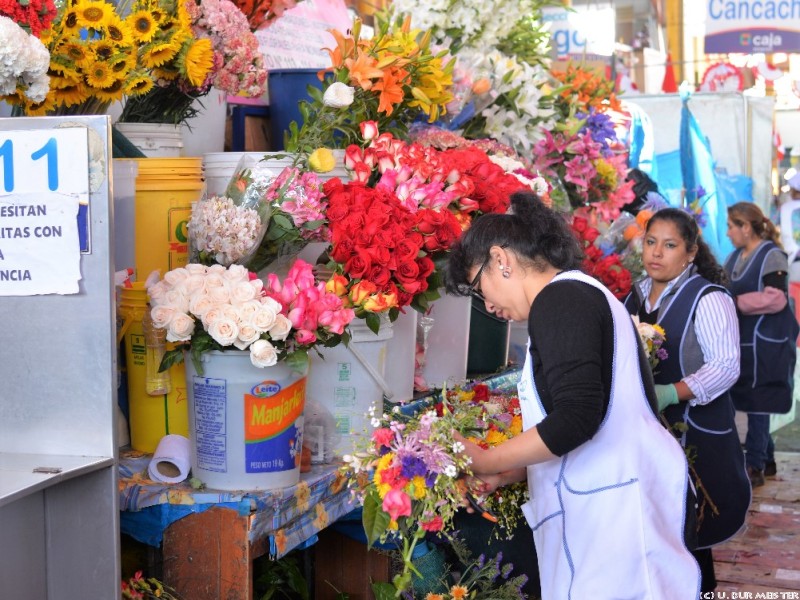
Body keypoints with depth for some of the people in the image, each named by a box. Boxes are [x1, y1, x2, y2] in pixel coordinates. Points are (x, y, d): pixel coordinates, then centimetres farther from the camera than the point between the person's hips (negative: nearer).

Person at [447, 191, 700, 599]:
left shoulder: (558, 300, -10)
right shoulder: (583, 292, 21)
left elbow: (575, 419, -21)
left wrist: (484, 463, -10)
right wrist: (507, 475, 16)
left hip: (614, 501, -10)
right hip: (612, 498, 10)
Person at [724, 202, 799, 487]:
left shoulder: (771, 256, -11)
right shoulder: (735, 257, 12)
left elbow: (775, 298, -21)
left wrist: (735, 302, -17)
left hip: (764, 344, -7)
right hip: (741, 343, 7)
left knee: (757, 404, -4)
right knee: (754, 404, 12)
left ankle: (755, 466, 2)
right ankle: (766, 459, 24)